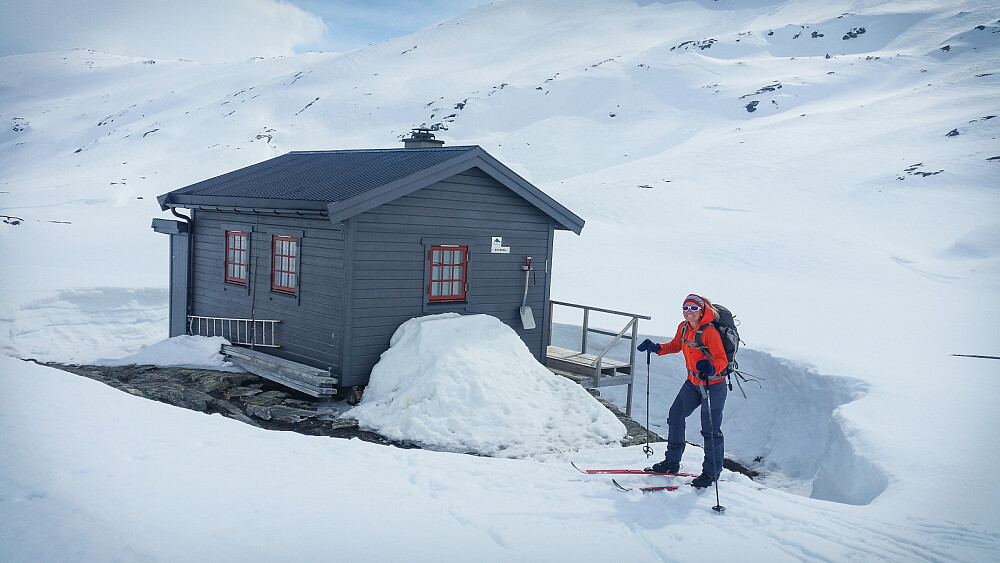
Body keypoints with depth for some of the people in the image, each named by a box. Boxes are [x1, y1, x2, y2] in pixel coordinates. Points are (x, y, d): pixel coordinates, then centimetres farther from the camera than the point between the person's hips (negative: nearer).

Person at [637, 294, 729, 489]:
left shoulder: (710, 332, -24)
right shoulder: (683, 327, -1)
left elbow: (722, 360, -28)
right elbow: (675, 346, 17)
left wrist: (711, 368, -48)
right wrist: (656, 348, 2)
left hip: (713, 385, -8)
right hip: (692, 382, 8)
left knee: (710, 429, -1)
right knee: (675, 416, 13)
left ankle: (711, 472, 16)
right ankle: (672, 461, 27)